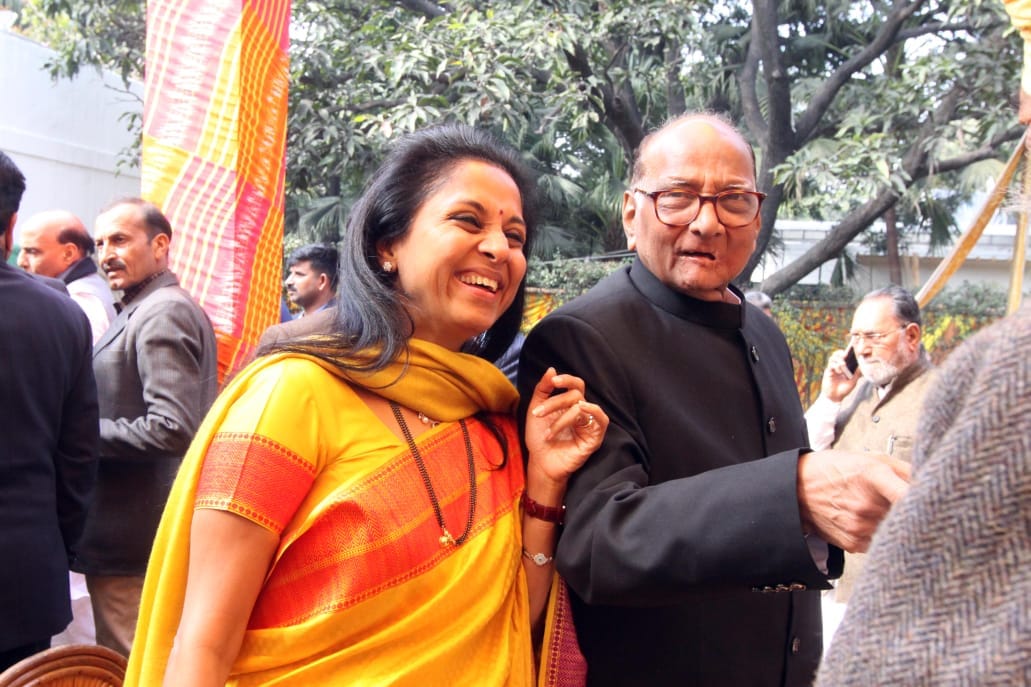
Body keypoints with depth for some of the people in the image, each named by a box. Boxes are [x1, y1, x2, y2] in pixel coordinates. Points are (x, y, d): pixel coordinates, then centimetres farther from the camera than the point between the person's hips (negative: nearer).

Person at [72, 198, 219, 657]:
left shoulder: (161, 313, -16)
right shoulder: (148, 309, 16)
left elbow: (172, 428, -25)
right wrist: (95, 425, 10)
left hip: (129, 543, -10)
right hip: (154, 530, 10)